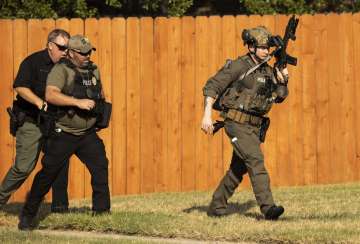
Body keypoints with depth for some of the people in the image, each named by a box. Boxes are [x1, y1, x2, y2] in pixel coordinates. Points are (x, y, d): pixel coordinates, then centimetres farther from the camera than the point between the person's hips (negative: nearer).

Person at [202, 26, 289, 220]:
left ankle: (216, 207, 24)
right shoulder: (238, 66, -10)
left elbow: (279, 97, 15)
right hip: (237, 124, -8)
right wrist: (207, 114, -19)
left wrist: (283, 81, -5)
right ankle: (268, 207, -27)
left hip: (254, 126, 8)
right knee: (255, 161, -20)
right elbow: (212, 86, -11)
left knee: (238, 169, 12)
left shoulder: (268, 70, 11)